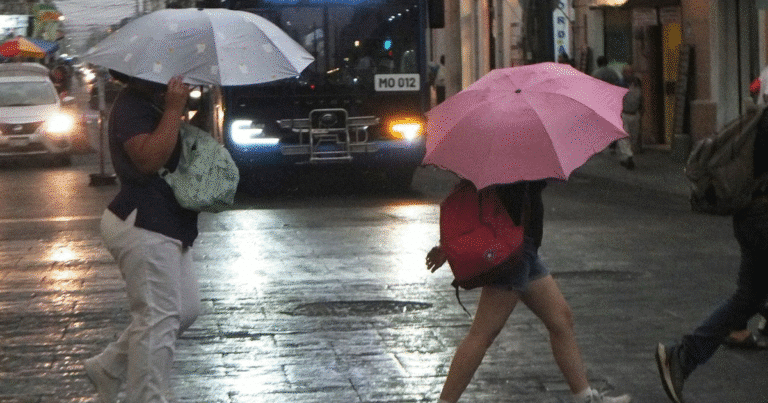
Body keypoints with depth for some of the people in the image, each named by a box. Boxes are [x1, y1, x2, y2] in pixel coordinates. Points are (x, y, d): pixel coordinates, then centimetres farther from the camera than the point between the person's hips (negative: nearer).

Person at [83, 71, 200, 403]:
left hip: (166, 226, 11)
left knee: (186, 310, 15)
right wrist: (174, 109, -28)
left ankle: (108, 367, 23)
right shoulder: (131, 107, -16)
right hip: (143, 227, -11)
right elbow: (150, 158, -30)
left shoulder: (156, 106, 15)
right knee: (158, 318, -9)